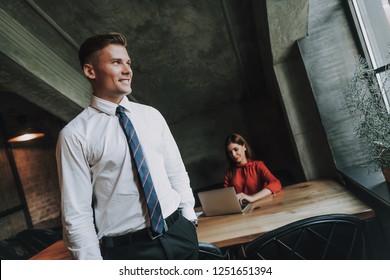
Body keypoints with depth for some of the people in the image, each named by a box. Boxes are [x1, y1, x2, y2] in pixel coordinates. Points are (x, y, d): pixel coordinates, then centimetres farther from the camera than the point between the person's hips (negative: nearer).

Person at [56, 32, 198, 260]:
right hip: (126, 249, -3)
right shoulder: (75, 134, -9)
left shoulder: (152, 115, 4)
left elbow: (176, 171, 8)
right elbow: (76, 212, -8)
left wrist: (188, 219, 6)